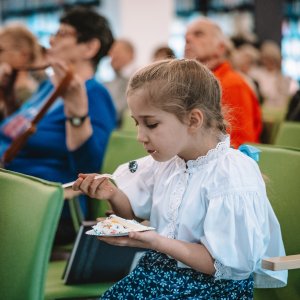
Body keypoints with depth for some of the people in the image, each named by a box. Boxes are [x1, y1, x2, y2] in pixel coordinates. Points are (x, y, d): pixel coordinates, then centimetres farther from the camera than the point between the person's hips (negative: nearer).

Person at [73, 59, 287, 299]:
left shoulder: (234, 178, -22)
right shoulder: (166, 158, 2)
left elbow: (229, 265, -21)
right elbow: (134, 212, 18)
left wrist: (155, 242, -25)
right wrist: (113, 194, -5)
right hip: (158, 268, 7)